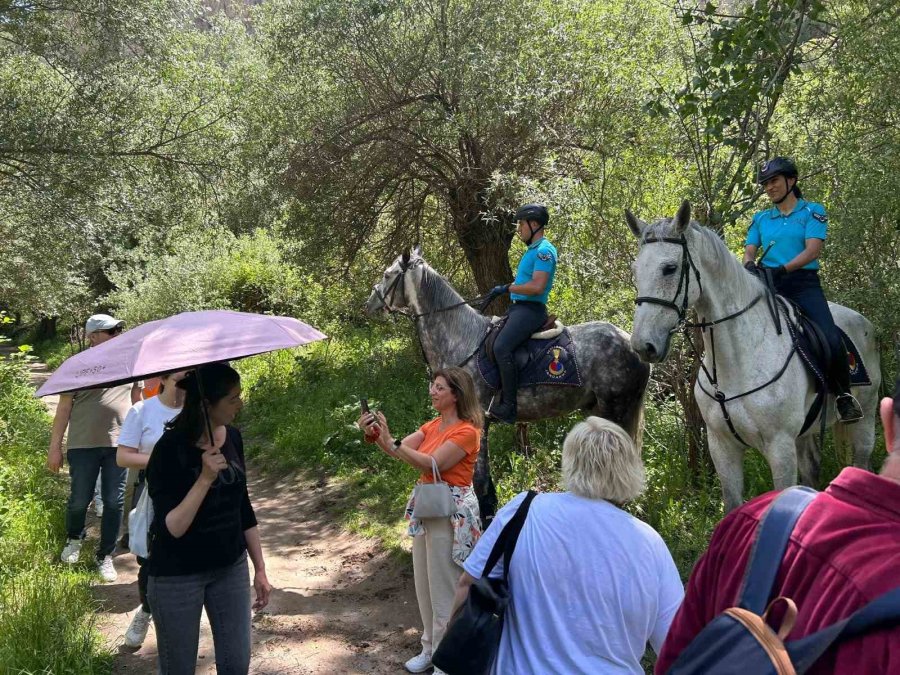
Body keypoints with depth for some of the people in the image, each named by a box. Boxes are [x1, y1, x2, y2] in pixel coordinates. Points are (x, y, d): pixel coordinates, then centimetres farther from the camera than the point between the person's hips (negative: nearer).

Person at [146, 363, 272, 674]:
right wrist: (205, 478, -34)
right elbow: (171, 529, -25)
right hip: (176, 577, -5)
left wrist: (260, 569, 11)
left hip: (230, 568, 5)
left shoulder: (232, 438, -3)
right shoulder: (170, 450, -20)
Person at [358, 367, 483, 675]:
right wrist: (375, 435, -16)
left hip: (452, 511, -8)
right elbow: (400, 450, 3)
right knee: (424, 584, 16)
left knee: (444, 588, 0)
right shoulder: (432, 426, 10)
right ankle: (431, 648, 31)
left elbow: (432, 464, -24)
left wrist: (391, 441, -28)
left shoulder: (466, 431, -16)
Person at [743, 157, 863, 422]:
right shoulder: (761, 218, 17)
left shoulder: (812, 211, 5)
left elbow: (813, 250, -9)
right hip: (768, 285, 3)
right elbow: (749, 251, 7)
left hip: (804, 283, -3)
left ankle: (844, 395, 1)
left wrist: (783, 268, -26)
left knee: (831, 340, -21)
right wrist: (750, 265, -19)